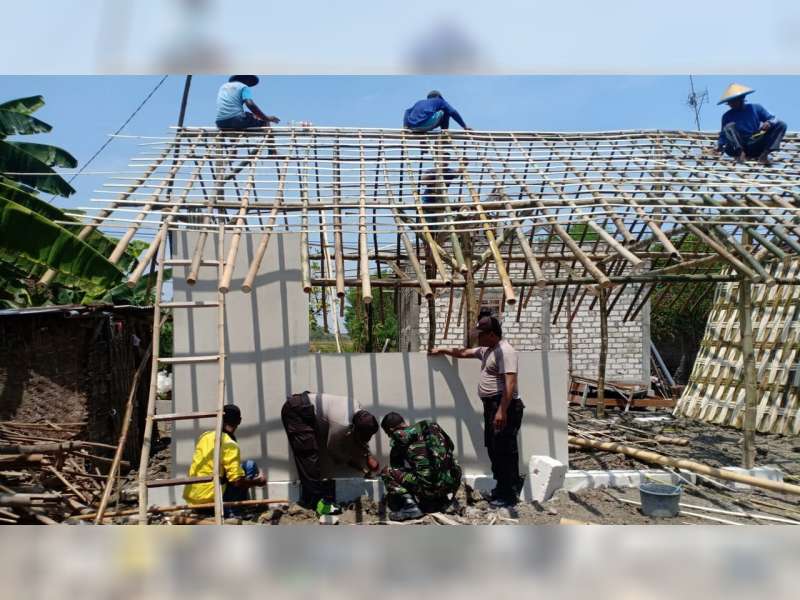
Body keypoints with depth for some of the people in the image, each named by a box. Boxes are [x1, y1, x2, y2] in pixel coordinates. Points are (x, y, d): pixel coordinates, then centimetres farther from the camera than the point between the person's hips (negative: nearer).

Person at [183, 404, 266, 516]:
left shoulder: (204, 436, 7)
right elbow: (238, 482, -17)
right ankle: (233, 511, 0)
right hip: (209, 498, -7)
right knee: (250, 466, 0)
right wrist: (258, 481, 1)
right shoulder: (230, 445, -13)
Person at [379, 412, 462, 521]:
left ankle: (410, 506, -8)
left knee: (386, 472, 1)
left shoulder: (400, 436, -2)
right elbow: (450, 445, 22)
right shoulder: (432, 427, 12)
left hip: (431, 487, -7)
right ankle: (442, 499, 22)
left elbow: (395, 466, 12)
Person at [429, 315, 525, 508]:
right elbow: (464, 353, 32)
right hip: (491, 406, 11)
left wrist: (502, 411, -30)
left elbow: (510, 383, -26)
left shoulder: (505, 351, -17)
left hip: (504, 408, -11)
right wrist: (442, 350, 34)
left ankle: (508, 495, 3)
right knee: (494, 449, 17)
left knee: (503, 451, -5)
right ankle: (503, 487, 30)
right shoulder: (486, 350, 16)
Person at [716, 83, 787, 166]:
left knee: (781, 125, -13)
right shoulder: (727, 116, 7)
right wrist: (720, 145, -7)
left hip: (756, 147, 2)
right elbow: (723, 134, 12)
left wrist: (769, 123, -17)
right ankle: (740, 153, -33)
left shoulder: (756, 108, 8)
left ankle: (764, 154, -26)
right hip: (738, 147, -2)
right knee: (729, 126, -25)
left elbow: (772, 119, 6)